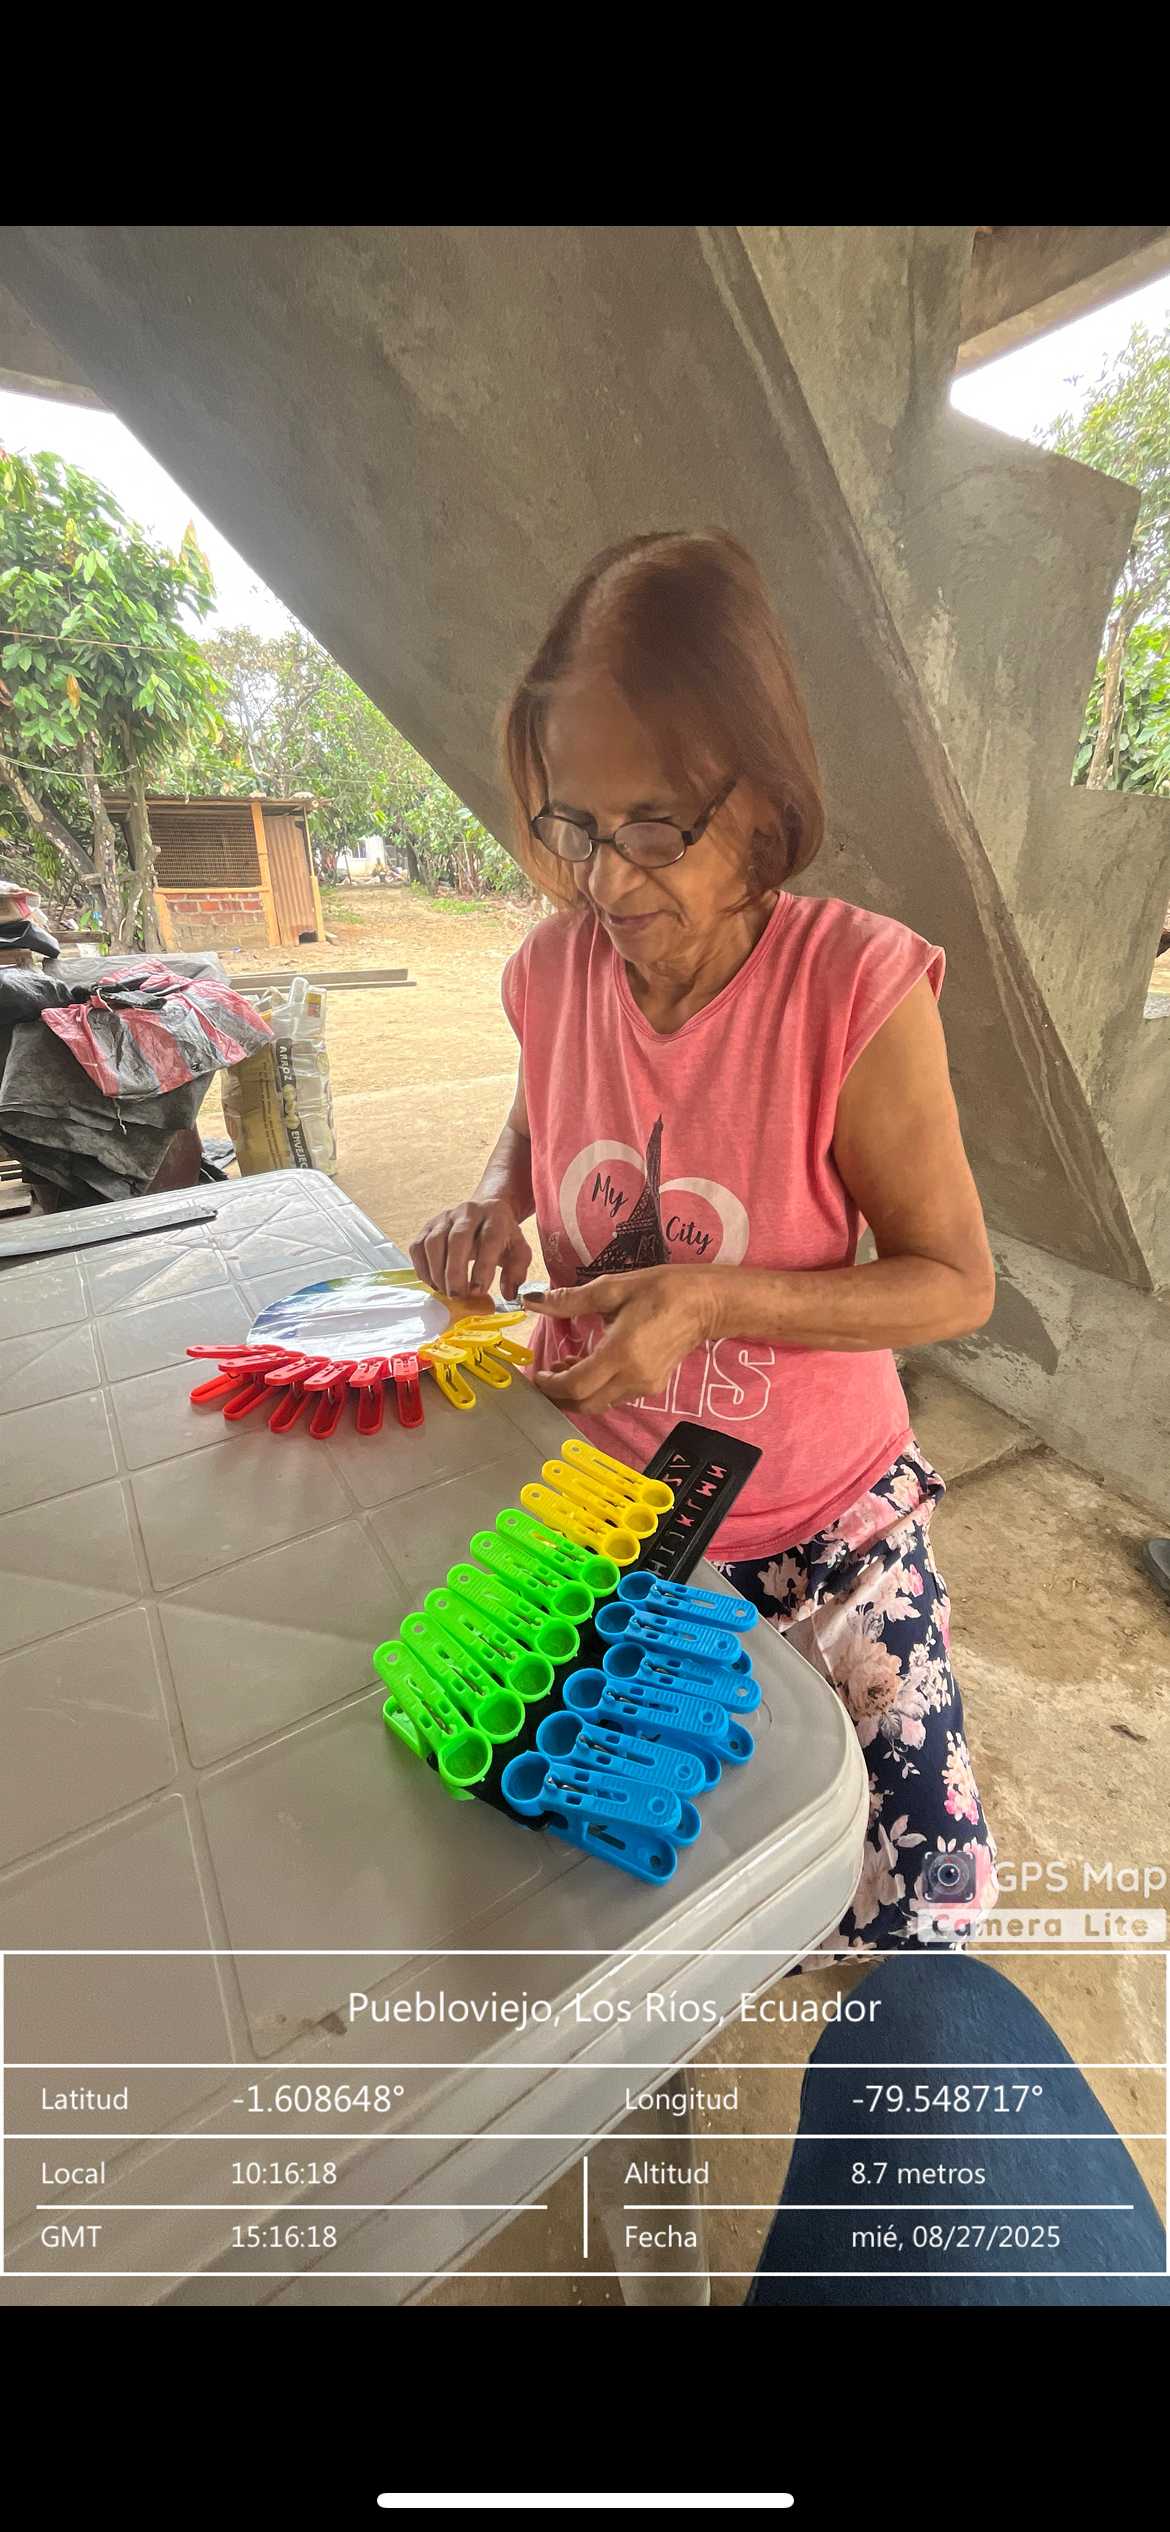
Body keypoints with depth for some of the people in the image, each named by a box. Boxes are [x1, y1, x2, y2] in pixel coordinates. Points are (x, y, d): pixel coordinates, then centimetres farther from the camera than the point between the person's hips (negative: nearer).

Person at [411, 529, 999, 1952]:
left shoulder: (858, 991, -23)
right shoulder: (555, 969, -10)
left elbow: (954, 1283, -16)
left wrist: (713, 1299, -30)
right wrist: (496, 1199, -12)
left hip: (818, 1524, -3)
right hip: (607, 1500, 4)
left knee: (917, 1882, 11)